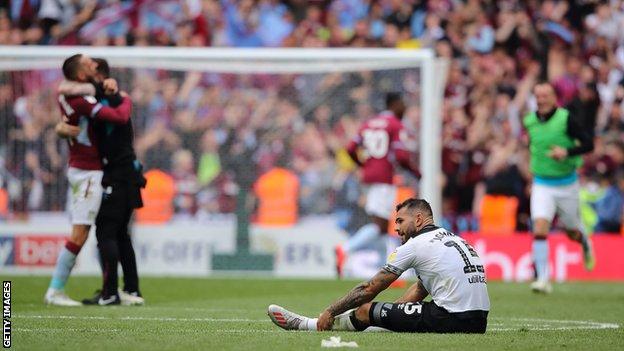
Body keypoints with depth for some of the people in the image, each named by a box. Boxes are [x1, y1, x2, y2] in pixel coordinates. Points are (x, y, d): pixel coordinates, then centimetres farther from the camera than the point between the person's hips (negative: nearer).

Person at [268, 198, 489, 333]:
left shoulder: (414, 246, -4)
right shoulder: (452, 238, 22)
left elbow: (369, 289, 1)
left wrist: (330, 312, 10)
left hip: (452, 320, -9)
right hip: (478, 322, 9)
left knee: (365, 311, 4)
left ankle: (305, 325, 21)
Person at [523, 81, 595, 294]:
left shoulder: (566, 119, -13)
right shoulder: (530, 121, 0)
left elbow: (588, 143, -15)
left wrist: (567, 152, -29)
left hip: (566, 184, -2)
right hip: (541, 186, 2)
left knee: (572, 233, 14)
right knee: (539, 230, -17)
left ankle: (586, 244, 51)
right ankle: (542, 279, -17)